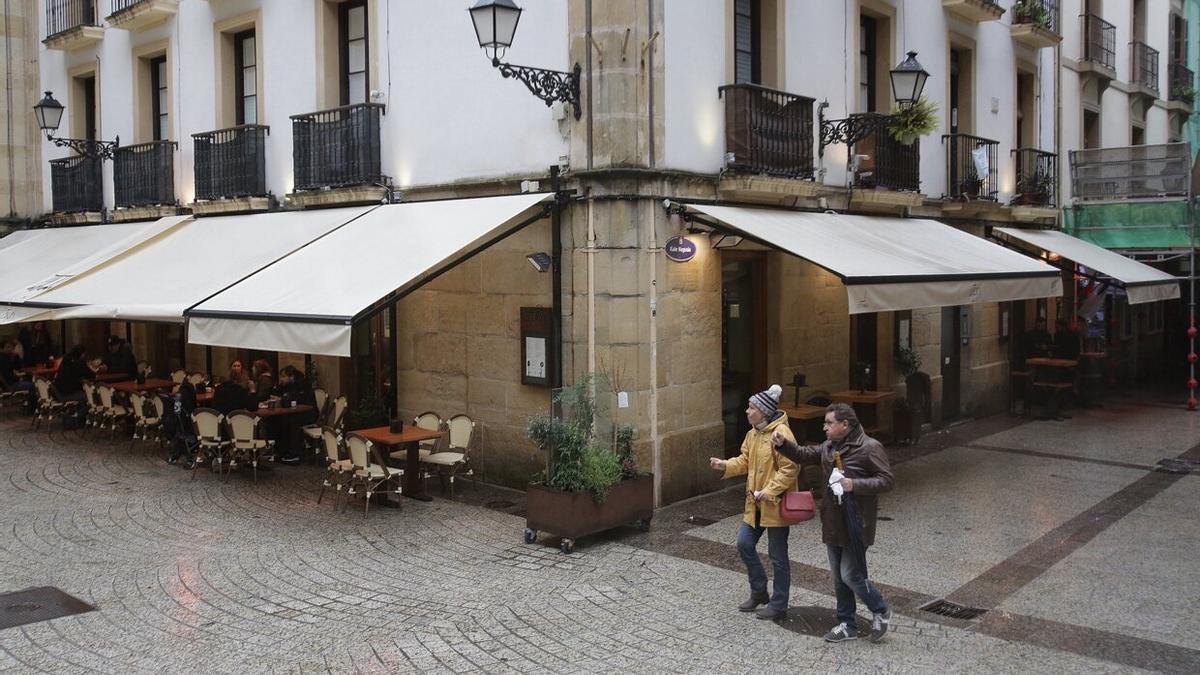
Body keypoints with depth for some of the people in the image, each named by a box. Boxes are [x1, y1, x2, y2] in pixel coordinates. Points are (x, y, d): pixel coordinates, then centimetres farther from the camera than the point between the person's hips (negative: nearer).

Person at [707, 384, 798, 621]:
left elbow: (790, 469, -23)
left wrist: (769, 491, -25)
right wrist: (725, 465, -5)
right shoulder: (753, 433, 8)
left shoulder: (781, 433, -20)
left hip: (776, 504, -9)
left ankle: (779, 605, 16)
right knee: (744, 544, 12)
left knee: (777, 555, 3)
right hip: (756, 503, 9)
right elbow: (745, 461, 13)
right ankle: (759, 592, 29)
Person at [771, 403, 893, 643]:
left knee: (851, 576, -5)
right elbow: (803, 455, 10)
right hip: (832, 524, 8)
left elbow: (886, 481, -16)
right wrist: (783, 444, -7)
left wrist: (854, 485, -26)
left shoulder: (870, 447, -14)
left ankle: (881, 611, 20)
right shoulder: (829, 447, 8)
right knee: (838, 578, 14)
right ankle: (848, 625, 28)